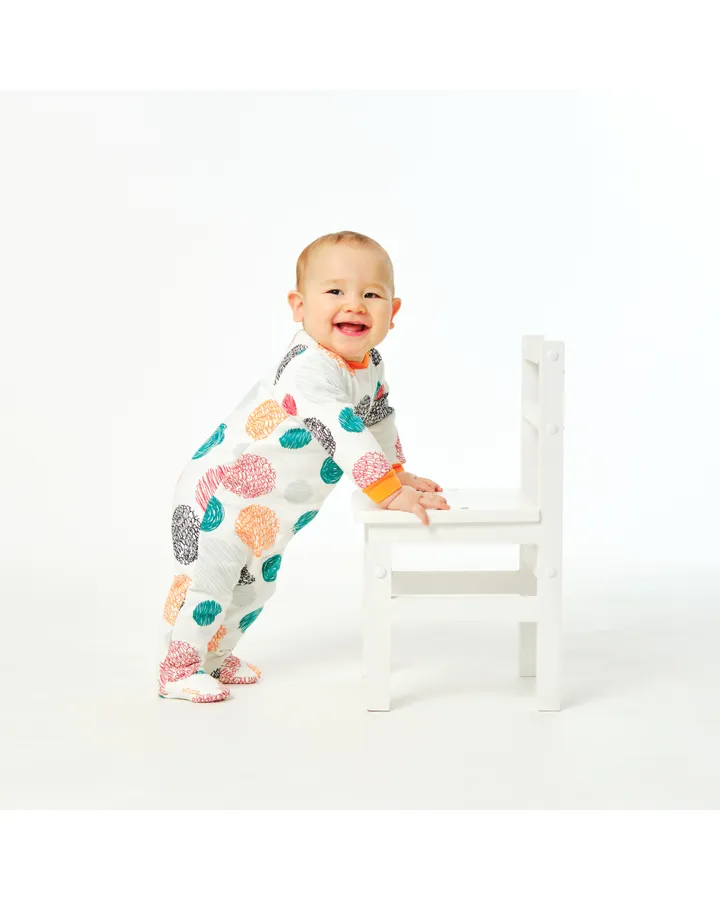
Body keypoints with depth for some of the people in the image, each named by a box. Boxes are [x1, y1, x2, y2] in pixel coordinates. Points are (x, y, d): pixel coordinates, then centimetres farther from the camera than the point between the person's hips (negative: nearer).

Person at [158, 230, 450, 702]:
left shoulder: (370, 364, -3)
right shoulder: (309, 367, -34)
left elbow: (379, 416, 15)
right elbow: (343, 431, -42)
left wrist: (401, 472, 14)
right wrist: (391, 493, -44)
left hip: (266, 513, 10)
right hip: (219, 494, -9)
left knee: (255, 586, 22)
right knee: (207, 581, -3)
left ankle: (216, 655, 40)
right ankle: (178, 670, 14)